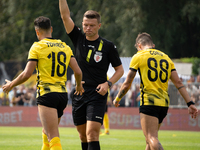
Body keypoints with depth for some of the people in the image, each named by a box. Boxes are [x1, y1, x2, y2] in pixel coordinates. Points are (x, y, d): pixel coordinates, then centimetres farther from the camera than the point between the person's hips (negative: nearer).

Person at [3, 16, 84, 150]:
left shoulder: (37, 47, -4)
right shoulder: (65, 47, 12)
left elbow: (27, 74, -8)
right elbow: (78, 71, 8)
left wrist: (11, 85, 9)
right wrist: (79, 86, 28)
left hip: (46, 94, -6)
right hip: (63, 94, 6)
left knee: (53, 137, -13)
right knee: (46, 133, 23)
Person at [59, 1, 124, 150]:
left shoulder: (108, 46, -3)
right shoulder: (78, 38, 5)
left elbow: (120, 69, 5)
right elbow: (65, 16, -2)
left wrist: (108, 83, -11)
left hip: (97, 95, -4)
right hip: (79, 94, 4)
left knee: (92, 134, -16)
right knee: (83, 135, 10)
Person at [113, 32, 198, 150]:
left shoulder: (138, 57, 2)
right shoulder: (166, 58, 17)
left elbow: (127, 84, 4)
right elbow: (178, 83, 9)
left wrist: (117, 99, 20)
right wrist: (190, 103, 6)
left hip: (149, 102, -6)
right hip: (164, 104, 6)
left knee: (152, 139, -15)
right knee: (150, 139, 18)